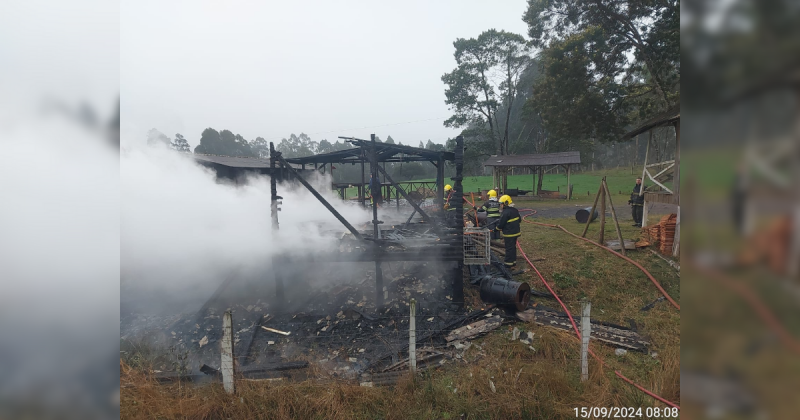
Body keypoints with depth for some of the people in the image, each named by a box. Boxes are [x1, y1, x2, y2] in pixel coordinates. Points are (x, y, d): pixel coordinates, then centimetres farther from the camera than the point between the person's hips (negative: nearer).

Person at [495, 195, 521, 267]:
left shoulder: (505, 213, -22)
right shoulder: (515, 210, 7)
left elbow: (500, 224, -17)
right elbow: (519, 220, 18)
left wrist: (497, 228, 2)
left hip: (509, 234, -9)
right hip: (516, 233, 9)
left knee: (509, 249, 0)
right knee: (513, 247, 17)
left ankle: (508, 263, 7)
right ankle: (514, 261, 26)